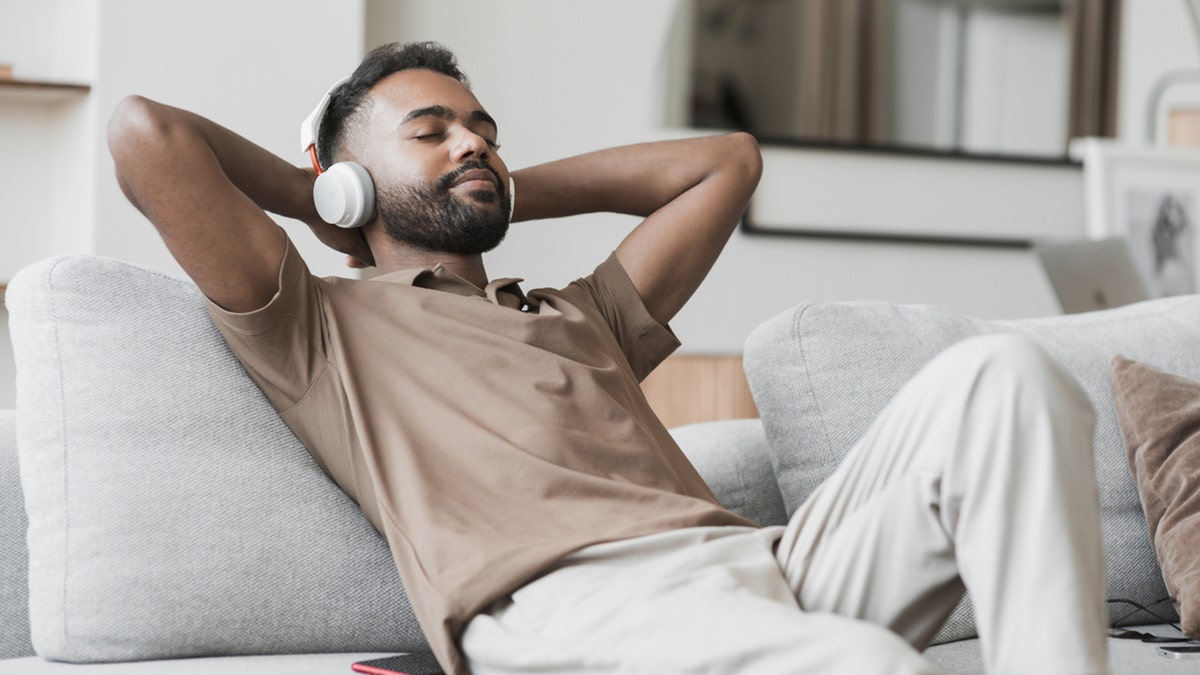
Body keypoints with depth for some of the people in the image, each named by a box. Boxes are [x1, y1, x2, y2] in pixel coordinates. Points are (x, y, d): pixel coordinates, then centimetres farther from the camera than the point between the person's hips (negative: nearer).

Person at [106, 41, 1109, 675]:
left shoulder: (579, 315, 39)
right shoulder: (319, 328, 22)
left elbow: (725, 161, 47)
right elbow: (145, 135, 11)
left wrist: (512, 192, 43)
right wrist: (314, 201, 29)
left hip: (763, 563, 7)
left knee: (998, 374, -15)